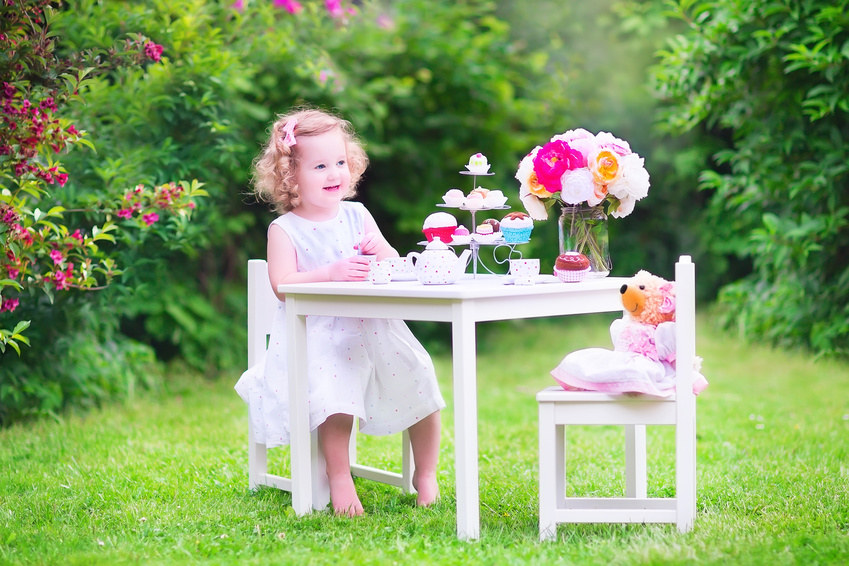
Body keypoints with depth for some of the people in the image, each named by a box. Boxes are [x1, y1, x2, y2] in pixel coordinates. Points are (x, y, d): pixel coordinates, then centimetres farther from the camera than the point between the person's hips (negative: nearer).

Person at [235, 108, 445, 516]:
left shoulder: (356, 216, 11)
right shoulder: (284, 229, -2)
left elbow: (395, 266, 10)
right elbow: (282, 285, -15)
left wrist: (381, 251, -13)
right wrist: (331, 273, -27)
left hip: (372, 327, 5)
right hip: (318, 334, -4)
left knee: (420, 384, -6)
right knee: (335, 395, -31)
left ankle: (425, 475, 13)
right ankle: (339, 480, -16)